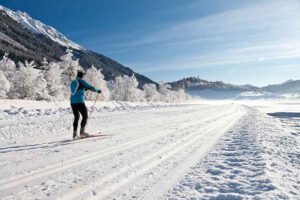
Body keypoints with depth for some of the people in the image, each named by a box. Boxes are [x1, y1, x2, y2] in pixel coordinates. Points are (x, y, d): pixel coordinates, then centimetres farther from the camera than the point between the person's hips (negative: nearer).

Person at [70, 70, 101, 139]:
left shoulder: (72, 82, 17)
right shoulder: (82, 81, -4)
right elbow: (91, 87, -4)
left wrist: (85, 88, 34)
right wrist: (98, 90, 11)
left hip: (72, 102, 7)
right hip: (79, 102, -7)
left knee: (76, 117, 14)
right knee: (85, 116, 3)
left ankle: (75, 134, 11)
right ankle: (82, 132, -6)